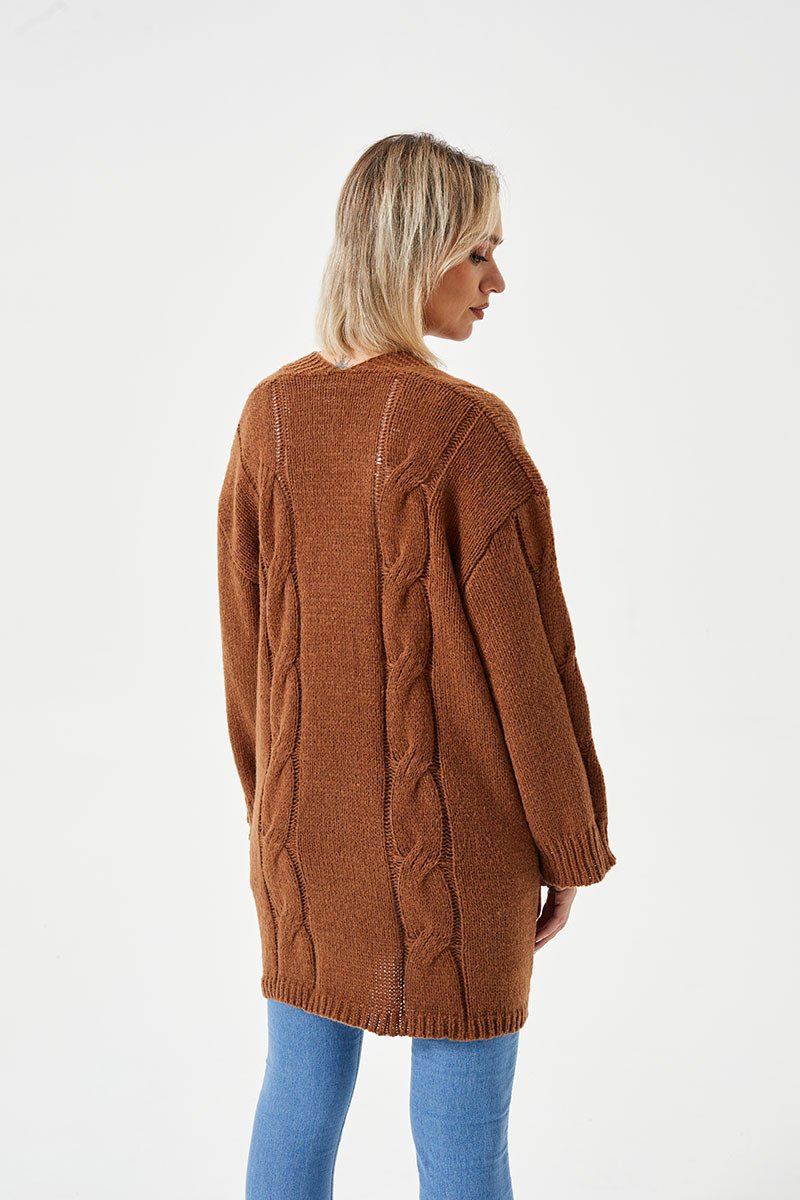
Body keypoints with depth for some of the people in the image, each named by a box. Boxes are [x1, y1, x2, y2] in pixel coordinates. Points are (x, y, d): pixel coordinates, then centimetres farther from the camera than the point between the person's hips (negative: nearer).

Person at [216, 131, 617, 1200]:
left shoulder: (272, 413, -2)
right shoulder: (469, 433, -19)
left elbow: (245, 634, 5)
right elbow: (528, 658, -14)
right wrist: (572, 850, -1)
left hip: (305, 829, 6)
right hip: (453, 833, -5)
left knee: (300, 1088, 19)